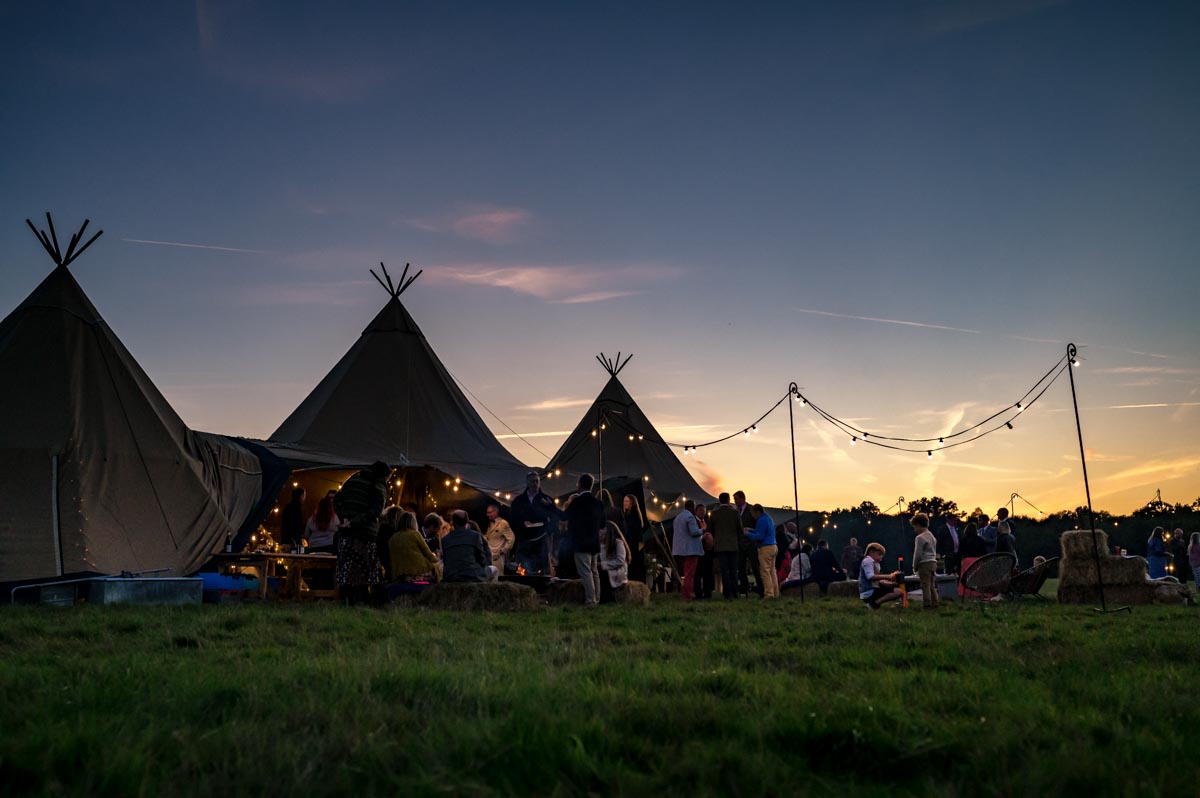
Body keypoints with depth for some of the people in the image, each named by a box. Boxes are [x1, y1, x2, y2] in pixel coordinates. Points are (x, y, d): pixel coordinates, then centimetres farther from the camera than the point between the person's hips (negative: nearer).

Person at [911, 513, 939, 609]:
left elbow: (917, 554, -13)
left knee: (925, 585, -6)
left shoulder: (920, 538, -13)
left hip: (924, 563, -9)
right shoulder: (932, 536, 16)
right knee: (932, 585, 12)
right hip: (933, 562, 9)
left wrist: (915, 567, -4)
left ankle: (927, 604, -6)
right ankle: (935, 603, 14)